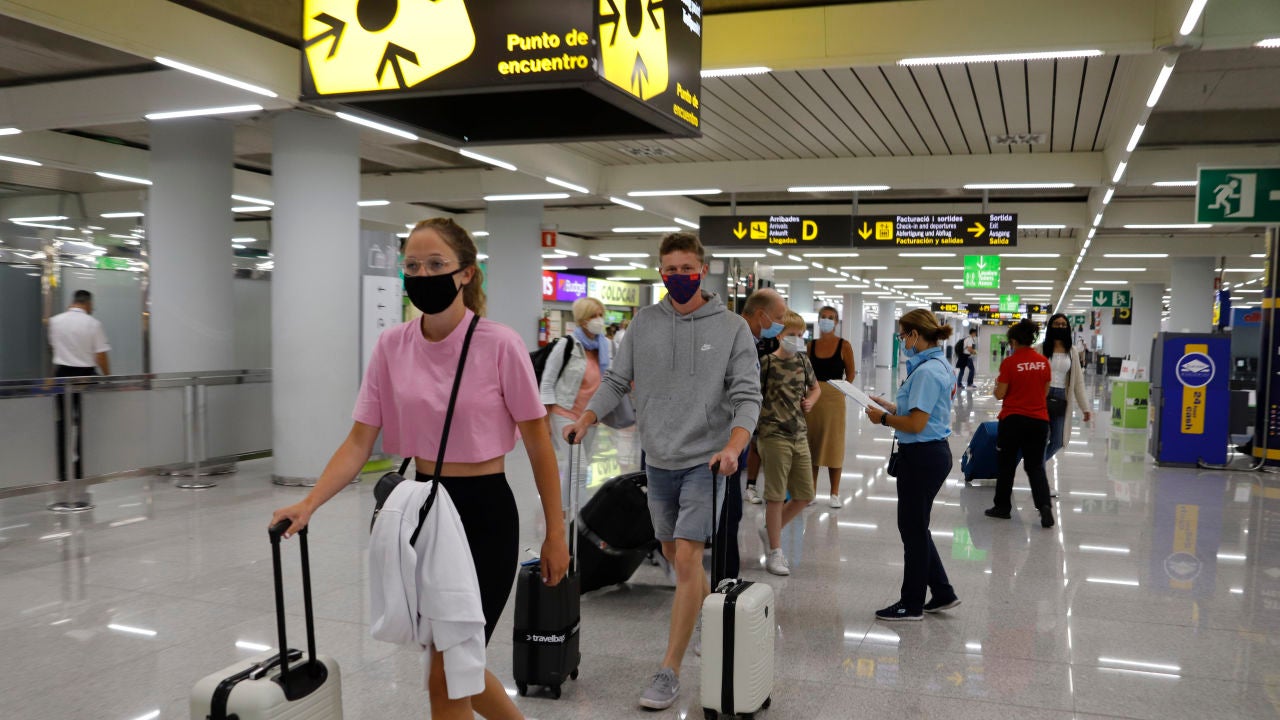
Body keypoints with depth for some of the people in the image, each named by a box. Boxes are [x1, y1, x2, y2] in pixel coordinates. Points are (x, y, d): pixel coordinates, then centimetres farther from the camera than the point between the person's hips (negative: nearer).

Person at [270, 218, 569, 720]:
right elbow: (359, 442, -1)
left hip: (484, 513, -5)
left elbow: (538, 444, -7)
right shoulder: (391, 347, -1)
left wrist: (554, 533, -5)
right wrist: (309, 504, -16)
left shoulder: (500, 344, -13)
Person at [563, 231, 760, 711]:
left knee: (687, 557, -12)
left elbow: (747, 396, -10)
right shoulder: (644, 322, 4)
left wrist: (733, 446, -26)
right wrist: (586, 419, -8)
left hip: (705, 461, -4)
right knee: (673, 552, 17)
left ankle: (669, 673, -4)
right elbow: (617, 380, 8)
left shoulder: (732, 328, -6)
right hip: (658, 460, 5)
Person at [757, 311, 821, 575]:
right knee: (776, 496, 0)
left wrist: (810, 401, 5)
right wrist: (758, 428, -16)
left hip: (799, 435, 7)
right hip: (774, 436, -6)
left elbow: (815, 387, 25)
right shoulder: (767, 363, -9)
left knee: (805, 495, 11)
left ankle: (773, 530, 32)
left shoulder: (803, 361, 9)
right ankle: (775, 552, 11)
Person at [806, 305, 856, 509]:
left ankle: (834, 493, 12)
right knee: (811, 444, 8)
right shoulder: (811, 345, 6)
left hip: (834, 399, -3)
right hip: (812, 398, 3)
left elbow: (851, 374, 2)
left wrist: (841, 391, -7)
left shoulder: (844, 346, -2)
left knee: (834, 445, 3)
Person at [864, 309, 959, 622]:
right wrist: (891, 407, 12)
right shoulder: (938, 365, 11)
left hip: (922, 457, -10)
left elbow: (916, 423, -24)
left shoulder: (926, 372, -21)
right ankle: (942, 593, 26)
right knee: (915, 526, 19)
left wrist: (883, 418, -9)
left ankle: (912, 604, 17)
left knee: (913, 528, 3)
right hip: (931, 453, 10)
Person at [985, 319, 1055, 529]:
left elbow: (1000, 395, -8)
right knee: (1035, 466, 11)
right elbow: (1045, 392, 10)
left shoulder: (1009, 363, -12)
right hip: (1038, 420, 4)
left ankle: (1003, 507, 21)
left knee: (1006, 465, 12)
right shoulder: (1044, 362, 1)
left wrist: (998, 384, 12)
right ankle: (1044, 506, -8)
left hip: (1013, 419, -3)